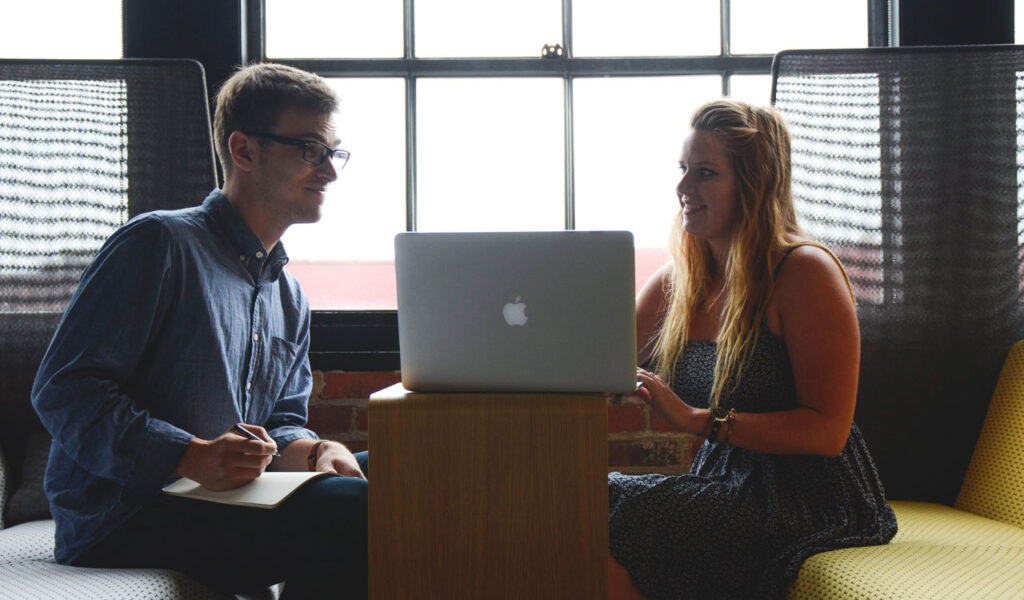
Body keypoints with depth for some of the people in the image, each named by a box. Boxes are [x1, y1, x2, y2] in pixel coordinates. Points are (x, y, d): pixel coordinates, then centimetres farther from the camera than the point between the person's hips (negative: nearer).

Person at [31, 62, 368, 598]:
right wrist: (193, 458, -25)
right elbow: (62, 390, -13)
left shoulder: (290, 301, 19)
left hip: (225, 506, 8)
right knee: (353, 514, -27)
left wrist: (314, 452, -5)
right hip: (120, 523, -8)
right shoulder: (160, 243, -7)